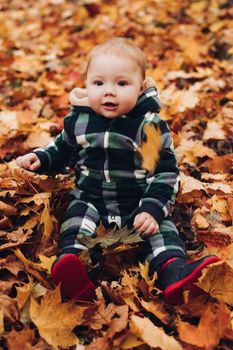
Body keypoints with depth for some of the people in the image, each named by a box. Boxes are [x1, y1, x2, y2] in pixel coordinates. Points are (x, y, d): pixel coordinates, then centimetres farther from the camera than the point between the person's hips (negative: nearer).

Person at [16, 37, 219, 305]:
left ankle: (174, 271, -38)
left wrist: (153, 208, -19)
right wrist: (40, 159, -1)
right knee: (77, 214, -26)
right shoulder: (78, 121, -1)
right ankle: (72, 269, -46)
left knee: (161, 226, -23)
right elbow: (62, 150, 19)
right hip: (89, 198, 1)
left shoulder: (150, 125, -10)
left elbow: (166, 172, -7)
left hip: (138, 203, -1)